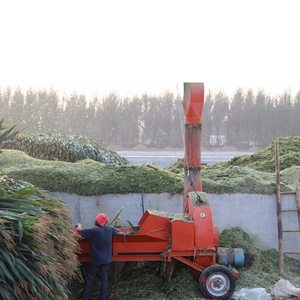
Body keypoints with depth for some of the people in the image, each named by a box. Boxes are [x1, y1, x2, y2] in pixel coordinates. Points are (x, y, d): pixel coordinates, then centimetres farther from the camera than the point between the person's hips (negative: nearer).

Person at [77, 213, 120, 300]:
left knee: (90, 278, 9)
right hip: (106, 259, 3)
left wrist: (79, 226, 11)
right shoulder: (110, 229, -5)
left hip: (96, 259, -3)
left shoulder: (94, 231, -19)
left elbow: (79, 230, -12)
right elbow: (118, 232, 16)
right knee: (104, 278, 10)